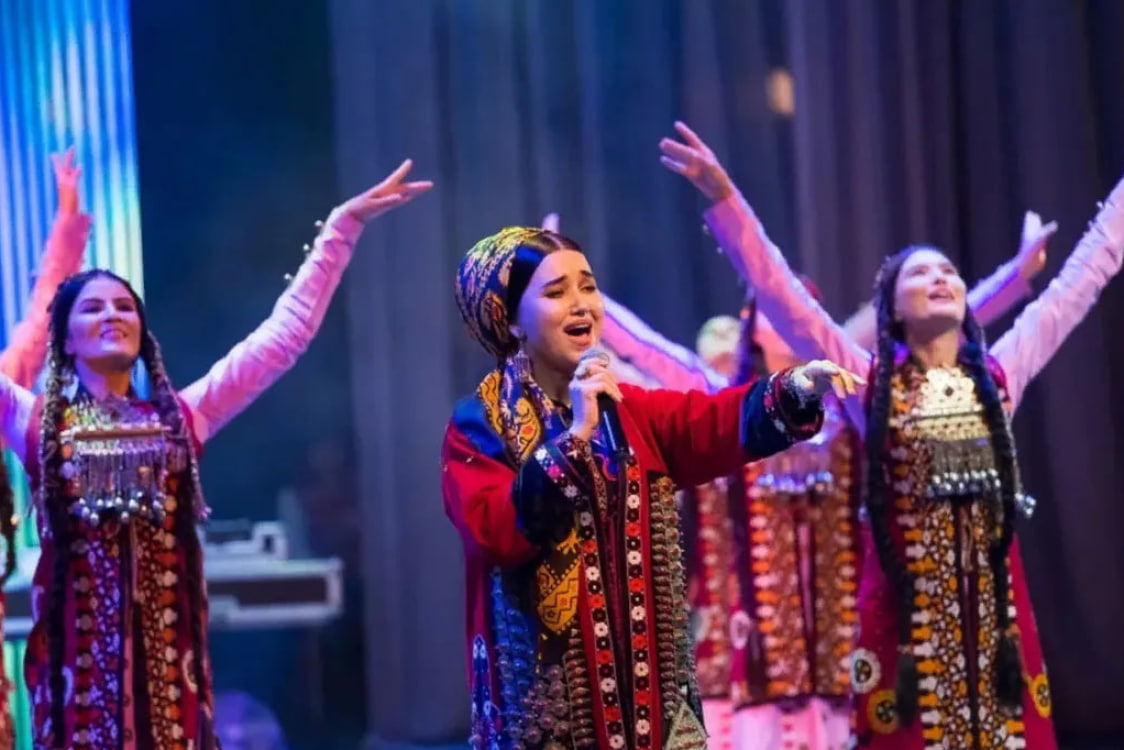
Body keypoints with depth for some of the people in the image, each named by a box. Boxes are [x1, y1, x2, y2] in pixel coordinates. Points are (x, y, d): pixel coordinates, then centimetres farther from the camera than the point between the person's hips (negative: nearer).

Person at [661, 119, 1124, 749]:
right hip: (908, 604, -3)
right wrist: (724, 198, -12)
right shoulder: (871, 384, 0)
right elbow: (781, 295, -5)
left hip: (993, 599, 3)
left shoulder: (999, 375, 7)